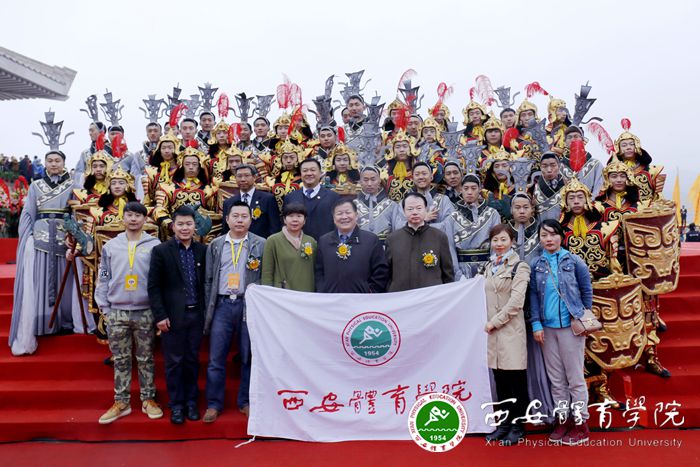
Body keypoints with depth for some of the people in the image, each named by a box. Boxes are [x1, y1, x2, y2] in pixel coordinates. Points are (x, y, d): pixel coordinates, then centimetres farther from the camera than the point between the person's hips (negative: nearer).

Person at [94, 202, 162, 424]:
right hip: (117, 312, 2)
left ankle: (148, 399, 20)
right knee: (121, 360, 10)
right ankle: (121, 402, 20)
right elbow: (103, 279, 7)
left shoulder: (154, 245, -2)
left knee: (146, 359, 9)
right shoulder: (110, 246, 5)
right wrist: (105, 308, 2)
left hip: (145, 312, -2)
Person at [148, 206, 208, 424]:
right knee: (174, 362, 6)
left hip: (196, 314, 3)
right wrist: (160, 315, -9)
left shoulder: (202, 250, 5)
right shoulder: (161, 251, -3)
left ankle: (191, 402, 25)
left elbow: (207, 283, 9)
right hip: (173, 316, -2)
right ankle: (176, 404, 19)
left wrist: (207, 312, 5)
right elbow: (153, 286, -4)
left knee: (192, 361, 11)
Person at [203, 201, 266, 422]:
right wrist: (208, 310, 5)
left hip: (250, 305, -1)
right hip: (222, 305, 2)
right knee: (216, 359, 4)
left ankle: (246, 402, 21)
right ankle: (214, 404, 16)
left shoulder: (261, 245, 2)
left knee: (248, 357, 7)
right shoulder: (215, 245, 9)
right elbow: (209, 280, 10)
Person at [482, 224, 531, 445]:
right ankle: (504, 423, 23)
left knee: (516, 381, 3)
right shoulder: (489, 266, 13)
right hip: (493, 331, 6)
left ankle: (518, 427, 14)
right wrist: (488, 323, 7)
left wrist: (494, 322, -12)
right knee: (500, 381, 12)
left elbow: (516, 301, -13)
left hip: (511, 330, -6)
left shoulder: (519, 267, -5)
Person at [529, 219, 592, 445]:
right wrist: (536, 324, -2)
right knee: (556, 378, 11)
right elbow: (534, 295, 5)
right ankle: (562, 419, 23)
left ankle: (580, 423, 16)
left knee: (575, 377, 4)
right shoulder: (537, 265, 5)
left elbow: (587, 291, 1)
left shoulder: (574, 262, -4)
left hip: (570, 325, -3)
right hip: (547, 327, 4)